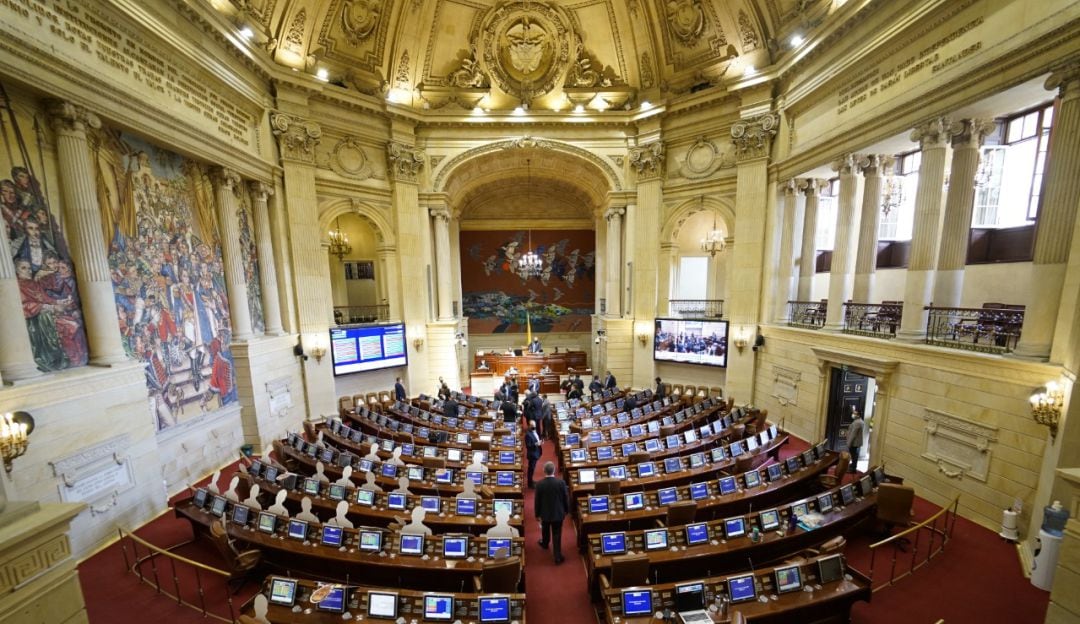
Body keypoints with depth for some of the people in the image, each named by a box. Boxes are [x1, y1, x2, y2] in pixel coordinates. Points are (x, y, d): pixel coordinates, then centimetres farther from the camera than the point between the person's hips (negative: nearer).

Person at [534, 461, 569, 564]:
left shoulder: (539, 484, -21)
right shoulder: (561, 482, -22)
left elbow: (536, 501, -10)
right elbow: (566, 498, -9)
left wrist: (537, 514, 6)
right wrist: (566, 510, 9)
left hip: (545, 513, 2)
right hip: (558, 513, -1)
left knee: (545, 530, 28)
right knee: (557, 535, 13)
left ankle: (545, 543, 53)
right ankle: (558, 557, 19)